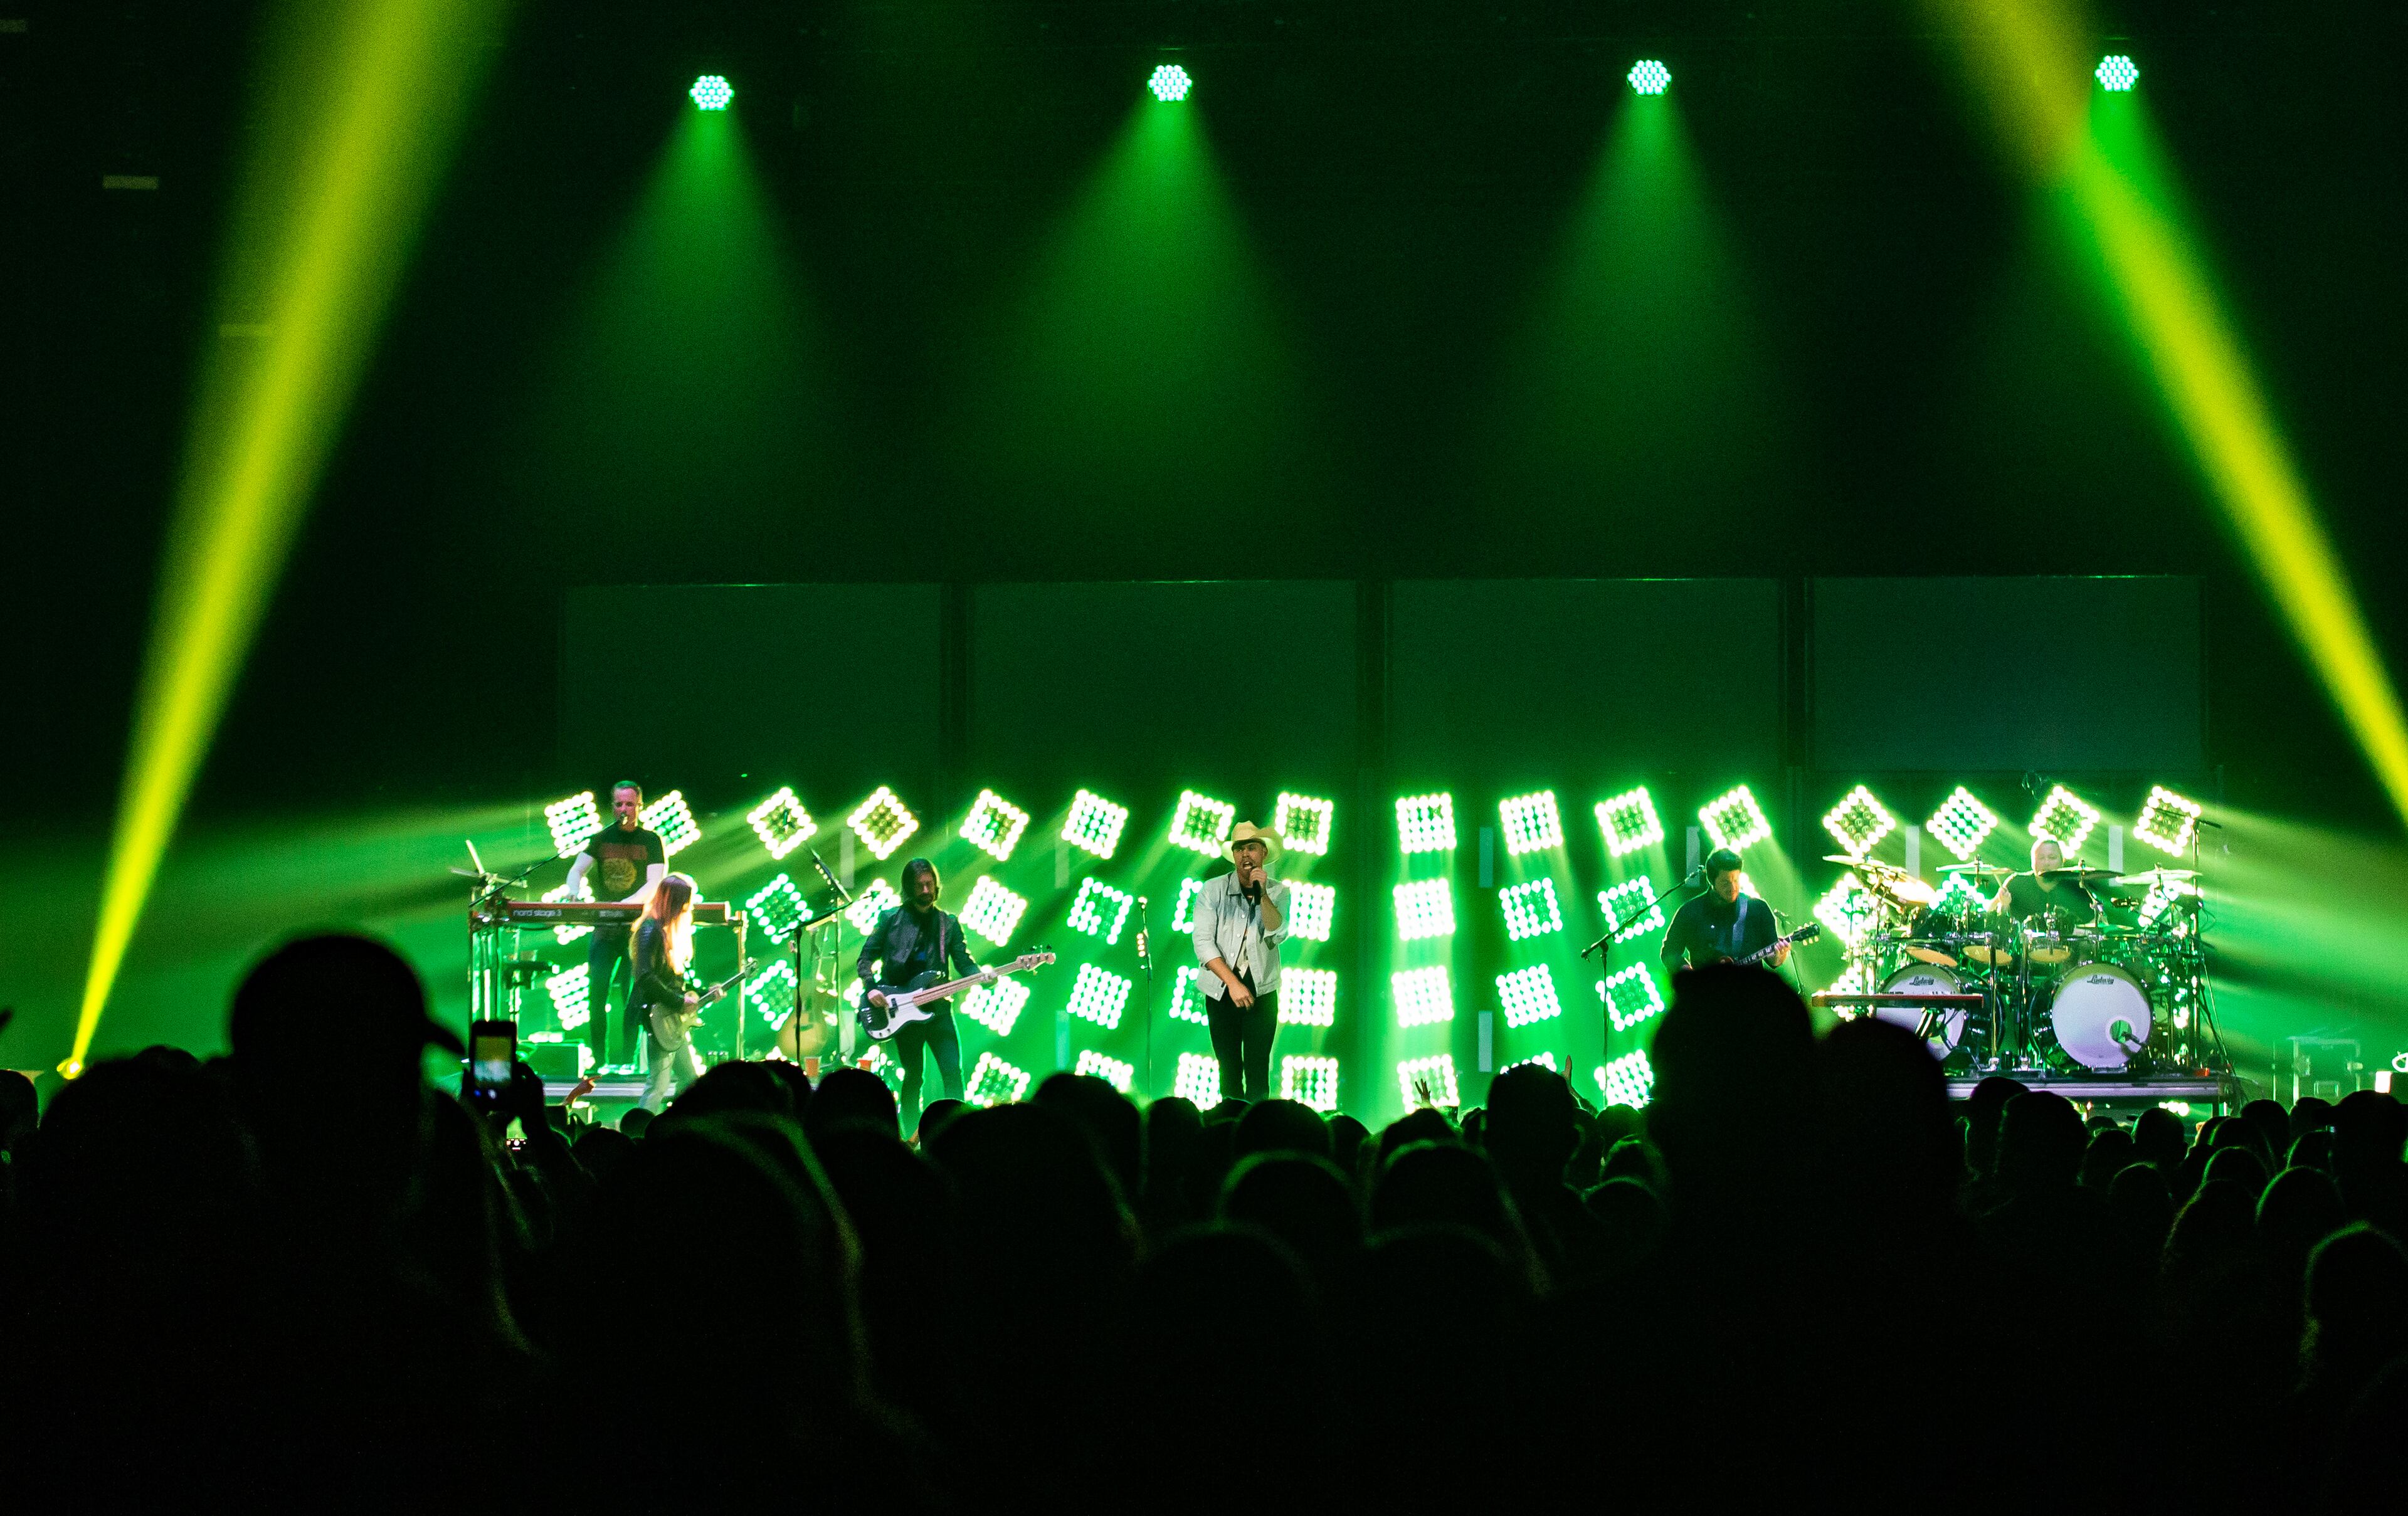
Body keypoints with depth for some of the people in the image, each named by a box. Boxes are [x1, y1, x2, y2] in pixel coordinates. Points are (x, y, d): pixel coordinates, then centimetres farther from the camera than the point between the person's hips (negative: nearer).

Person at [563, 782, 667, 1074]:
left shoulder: (651, 841, 1)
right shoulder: (601, 839, 11)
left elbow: (655, 883, -10)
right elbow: (578, 869, 2)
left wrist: (626, 905, -27)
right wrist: (573, 891, -22)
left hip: (639, 927, -3)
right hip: (604, 929, 3)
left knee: (634, 996, -6)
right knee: (596, 992, -5)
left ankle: (627, 1061, 0)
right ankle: (598, 1060, 2)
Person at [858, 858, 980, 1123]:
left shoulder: (948, 923, 13)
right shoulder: (891, 918, 7)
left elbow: (964, 962, 6)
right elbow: (865, 958, 7)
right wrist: (871, 988, -10)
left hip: (937, 1008, 2)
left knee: (953, 1073, -8)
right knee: (914, 1075, -1)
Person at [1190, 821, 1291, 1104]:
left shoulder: (1278, 892, 5)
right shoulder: (1213, 891, 2)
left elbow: (1278, 935, -10)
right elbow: (1203, 943, -5)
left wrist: (1262, 894, -20)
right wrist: (1233, 983, -13)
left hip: (1261, 989, 0)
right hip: (1222, 990, 0)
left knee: (1258, 1069, -8)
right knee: (1229, 1069, 0)